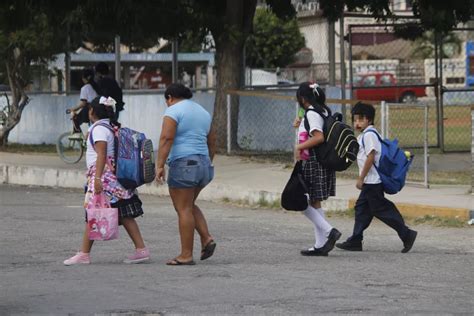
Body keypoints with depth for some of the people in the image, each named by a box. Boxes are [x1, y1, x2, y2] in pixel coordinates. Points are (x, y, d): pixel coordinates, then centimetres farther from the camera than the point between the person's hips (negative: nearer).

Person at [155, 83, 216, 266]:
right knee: (189, 206, 21)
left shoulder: (173, 111, -5)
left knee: (184, 209, -4)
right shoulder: (202, 112, 18)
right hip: (203, 164, 8)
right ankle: (207, 239, 6)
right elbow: (212, 142, 23)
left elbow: (166, 138, -17)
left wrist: (159, 165, -20)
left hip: (183, 163, -8)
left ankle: (186, 255, -4)